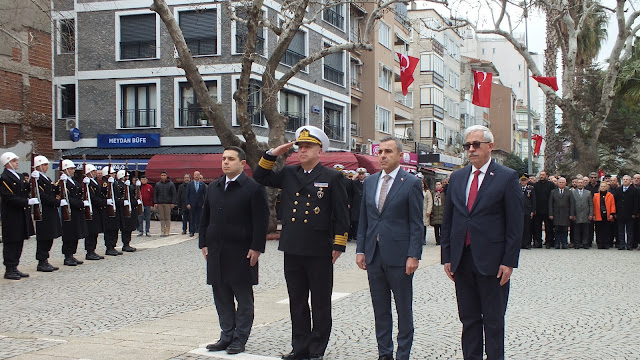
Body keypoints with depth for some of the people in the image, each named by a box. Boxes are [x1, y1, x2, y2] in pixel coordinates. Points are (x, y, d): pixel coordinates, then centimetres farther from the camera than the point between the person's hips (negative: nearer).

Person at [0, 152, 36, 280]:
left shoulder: (18, 176, 17)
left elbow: (26, 190, 14)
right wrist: (27, 201, -24)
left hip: (21, 215, 9)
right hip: (11, 216, -9)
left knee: (19, 242, 12)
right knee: (11, 243, -3)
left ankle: (14, 268, 20)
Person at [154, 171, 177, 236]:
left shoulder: (171, 184, 3)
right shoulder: (157, 184, 11)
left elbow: (174, 194, 2)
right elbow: (155, 194, 12)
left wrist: (172, 203, -6)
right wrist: (155, 203, 2)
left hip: (168, 203, -2)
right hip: (160, 203, 2)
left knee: (167, 218, -3)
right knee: (162, 218, 3)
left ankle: (167, 231, 1)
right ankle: (162, 231, 6)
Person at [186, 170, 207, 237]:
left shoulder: (203, 185, 4)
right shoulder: (190, 184, 5)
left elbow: (205, 194, 4)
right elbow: (187, 195, 5)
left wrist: (204, 204, -4)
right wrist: (188, 204, -5)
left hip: (200, 204, 0)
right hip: (192, 204, 0)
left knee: (199, 218, 1)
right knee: (192, 219, 2)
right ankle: (192, 231, 5)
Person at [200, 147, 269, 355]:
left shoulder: (253, 188, -7)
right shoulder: (214, 187, 13)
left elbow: (261, 221, -11)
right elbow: (206, 217, 18)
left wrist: (256, 248, -15)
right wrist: (204, 243, 11)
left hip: (241, 252, -6)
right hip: (216, 252, 6)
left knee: (243, 297, 4)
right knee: (221, 297, 11)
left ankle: (240, 339, 12)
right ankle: (227, 336, 22)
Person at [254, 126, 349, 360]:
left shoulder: (332, 178, -3)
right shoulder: (288, 174, 11)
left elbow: (341, 215, -3)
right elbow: (260, 178, 18)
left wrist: (338, 246, -8)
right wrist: (272, 154, 6)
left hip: (319, 252, -5)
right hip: (293, 250, 5)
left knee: (320, 304, 5)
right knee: (297, 303, 12)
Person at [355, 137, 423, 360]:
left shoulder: (411, 183, -5)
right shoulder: (370, 182, 11)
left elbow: (417, 224, -7)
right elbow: (363, 220, 14)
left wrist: (413, 255, -13)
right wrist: (360, 249, 7)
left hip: (399, 255, -5)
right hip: (374, 255, 5)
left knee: (404, 309, 5)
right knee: (380, 309, 12)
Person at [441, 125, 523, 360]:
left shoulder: (507, 177, -3)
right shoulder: (457, 178, 11)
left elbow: (515, 224, -6)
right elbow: (448, 220, 13)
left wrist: (509, 261, -11)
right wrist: (447, 257, 8)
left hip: (491, 261, -4)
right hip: (462, 260, 5)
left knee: (494, 321, 4)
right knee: (468, 319, 11)